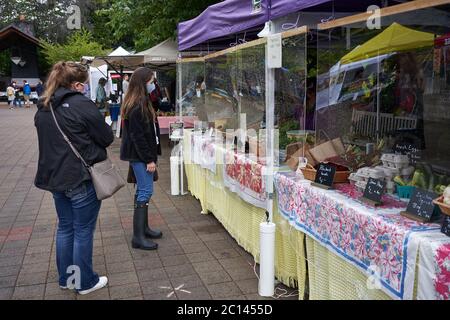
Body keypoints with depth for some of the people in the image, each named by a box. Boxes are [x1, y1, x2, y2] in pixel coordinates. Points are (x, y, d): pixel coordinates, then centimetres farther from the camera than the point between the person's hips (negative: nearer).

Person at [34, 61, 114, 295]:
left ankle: (65, 278, 30)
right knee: (83, 231, 5)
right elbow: (107, 138, -10)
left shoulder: (43, 108, 8)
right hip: (82, 178, -7)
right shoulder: (82, 105, -15)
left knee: (65, 227, 19)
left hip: (55, 177, 7)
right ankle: (85, 282, 18)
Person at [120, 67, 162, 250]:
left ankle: (143, 228, 26)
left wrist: (151, 156, 16)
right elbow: (137, 136, -21)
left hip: (141, 155, 10)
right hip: (140, 155, -10)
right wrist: (149, 159, -19)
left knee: (143, 190, 15)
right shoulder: (136, 107, -18)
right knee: (145, 191, -8)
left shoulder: (142, 102, 14)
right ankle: (138, 237, -2)